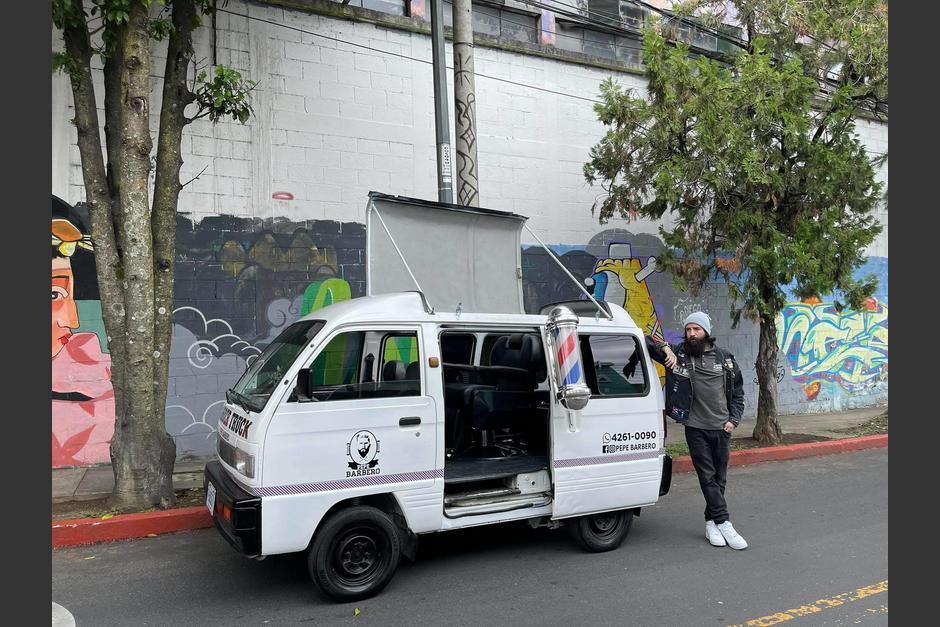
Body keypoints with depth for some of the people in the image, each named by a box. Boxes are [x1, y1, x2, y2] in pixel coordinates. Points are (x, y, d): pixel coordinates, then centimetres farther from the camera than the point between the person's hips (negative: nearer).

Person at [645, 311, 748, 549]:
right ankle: (724, 524, 1)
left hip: (722, 429, 3)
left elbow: (738, 392, 15)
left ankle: (711, 522, 21)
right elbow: (646, 341, -2)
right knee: (707, 476, -4)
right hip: (696, 428, -3)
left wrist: (733, 420, 4)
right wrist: (665, 349, -18)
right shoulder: (679, 353, -1)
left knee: (719, 478, 8)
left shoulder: (725, 359, 7)